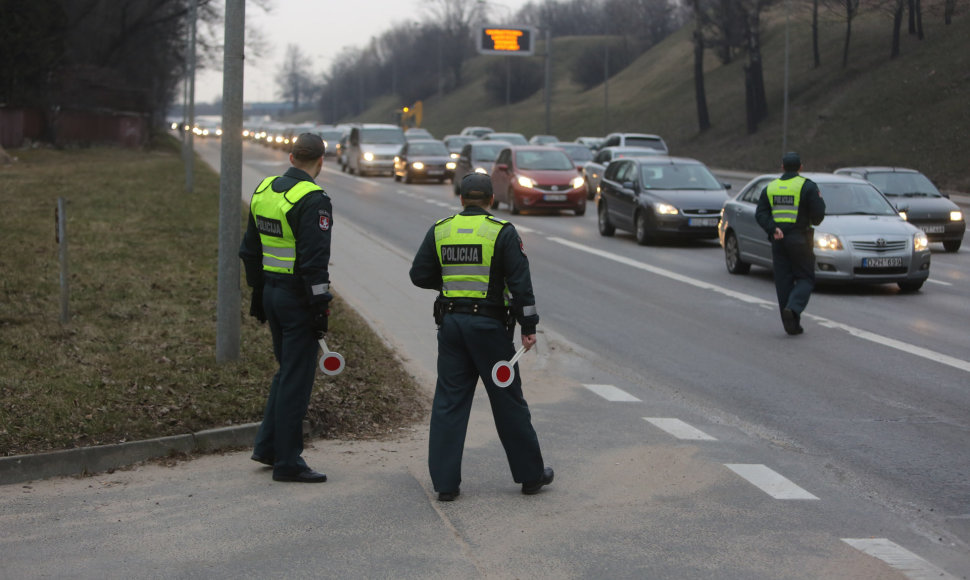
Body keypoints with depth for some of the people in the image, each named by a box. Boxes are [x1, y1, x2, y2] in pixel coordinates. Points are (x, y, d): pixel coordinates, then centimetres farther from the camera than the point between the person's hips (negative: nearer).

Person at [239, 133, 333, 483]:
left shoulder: (264, 191, 8)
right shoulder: (312, 199, -17)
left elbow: (250, 250, 15)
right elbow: (314, 259, -22)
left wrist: (258, 293, 22)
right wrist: (321, 306, -18)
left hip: (272, 292, 8)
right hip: (298, 298, -8)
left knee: (286, 371, 21)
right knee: (296, 378, -1)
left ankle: (267, 446, 23)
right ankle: (287, 463, 4)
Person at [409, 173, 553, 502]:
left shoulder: (440, 230, 4)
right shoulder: (502, 232, -5)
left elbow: (420, 275, 8)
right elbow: (520, 282, -9)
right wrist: (529, 327, -6)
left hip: (450, 323, 3)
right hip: (489, 325, -3)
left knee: (449, 401, 6)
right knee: (508, 401, 7)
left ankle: (445, 482, 3)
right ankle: (530, 475, 18)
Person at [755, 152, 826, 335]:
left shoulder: (770, 188, 7)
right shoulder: (807, 186, -6)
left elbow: (760, 214, -3)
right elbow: (818, 213, -10)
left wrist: (772, 229, -13)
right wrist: (812, 222, 10)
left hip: (778, 240, 4)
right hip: (800, 240, -4)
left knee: (783, 281, 6)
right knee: (805, 278, 5)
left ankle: (792, 324, 4)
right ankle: (793, 308, -21)